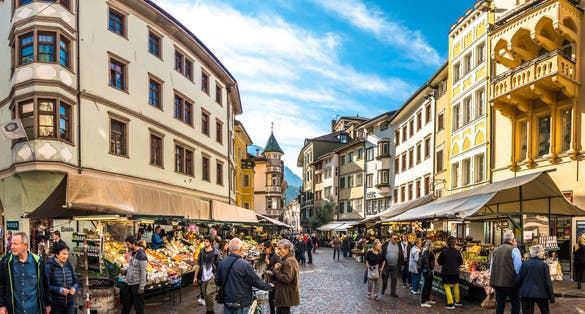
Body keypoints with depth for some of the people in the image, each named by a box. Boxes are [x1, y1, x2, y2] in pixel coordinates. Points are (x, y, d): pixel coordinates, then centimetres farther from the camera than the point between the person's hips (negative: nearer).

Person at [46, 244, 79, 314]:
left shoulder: (69, 266, 5)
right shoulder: (49, 266, -8)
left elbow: (76, 282, 11)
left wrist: (74, 288, -10)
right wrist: (59, 290, -23)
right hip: (55, 304, -3)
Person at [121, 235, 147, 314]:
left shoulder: (141, 255, -20)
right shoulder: (132, 252, 6)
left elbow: (143, 272, -20)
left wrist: (141, 287, -19)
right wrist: (125, 270, 2)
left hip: (137, 284, -9)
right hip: (129, 283, 9)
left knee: (138, 306, 3)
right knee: (126, 303, 19)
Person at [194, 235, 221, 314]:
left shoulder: (216, 253, -7)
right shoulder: (201, 252, 7)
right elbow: (198, 265, 13)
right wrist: (195, 276, 10)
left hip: (212, 277, -5)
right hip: (203, 277, 5)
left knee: (209, 294, -15)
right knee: (205, 295, 11)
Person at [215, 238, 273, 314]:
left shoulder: (222, 263, -3)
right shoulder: (245, 265, -20)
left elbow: (217, 282, 8)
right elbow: (257, 282, -12)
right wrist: (269, 286, 6)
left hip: (227, 302, 5)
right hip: (241, 305, -5)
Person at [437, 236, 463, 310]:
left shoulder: (443, 251, -14)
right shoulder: (457, 251, -8)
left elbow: (439, 262, -5)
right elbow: (461, 262, 4)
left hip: (446, 272, -3)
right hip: (455, 272, 3)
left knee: (447, 287, 5)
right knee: (456, 286, 20)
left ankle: (450, 304, 1)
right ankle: (458, 301, 33)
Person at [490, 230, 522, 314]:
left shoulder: (495, 250, 12)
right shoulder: (514, 250, -8)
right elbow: (518, 267, -14)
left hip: (497, 282, 6)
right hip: (510, 282, -5)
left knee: (500, 303, 12)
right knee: (515, 303, 8)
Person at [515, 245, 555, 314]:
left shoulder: (525, 264, -2)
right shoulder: (544, 265, -7)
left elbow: (518, 280, -1)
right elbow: (548, 282, -6)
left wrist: (521, 288, 20)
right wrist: (551, 297, 3)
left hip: (526, 293, 1)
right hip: (541, 293, -1)